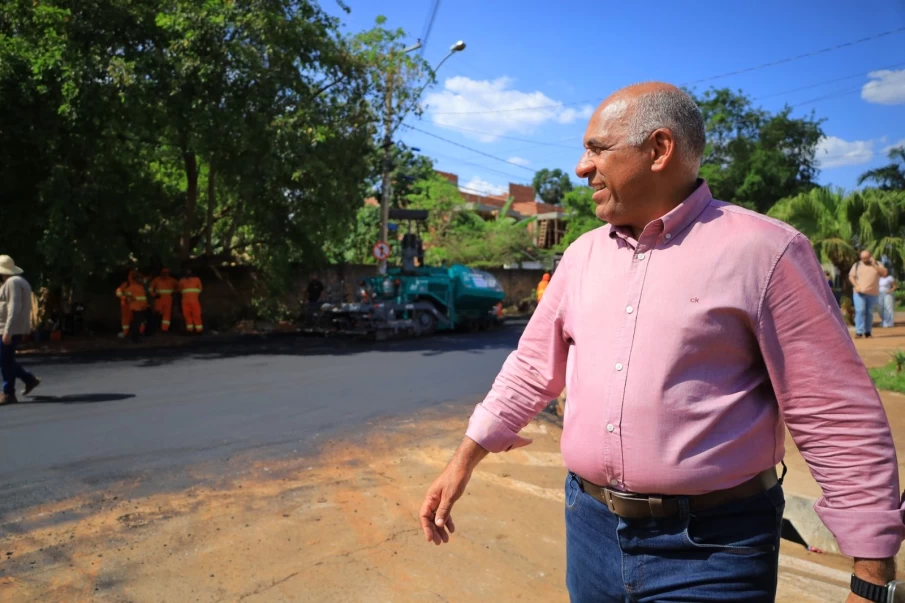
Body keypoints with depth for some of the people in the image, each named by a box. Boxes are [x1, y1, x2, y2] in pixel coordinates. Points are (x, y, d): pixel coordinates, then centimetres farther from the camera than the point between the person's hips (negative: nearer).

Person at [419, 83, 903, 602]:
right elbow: (533, 369, 10)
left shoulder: (764, 251, -12)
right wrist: (463, 462, 11)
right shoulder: (583, 255, 4)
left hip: (712, 548, -5)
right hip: (589, 525, 6)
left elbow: (842, 421, -10)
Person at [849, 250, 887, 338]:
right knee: (860, 311, -12)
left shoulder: (877, 264, 8)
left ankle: (867, 332, 14)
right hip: (860, 293, -1)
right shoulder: (857, 265, 7)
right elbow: (851, 276, 4)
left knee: (869, 313, 5)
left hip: (873, 294, 1)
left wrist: (874, 265, -15)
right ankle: (859, 332, -15)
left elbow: (884, 273, -6)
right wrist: (856, 286, -11)